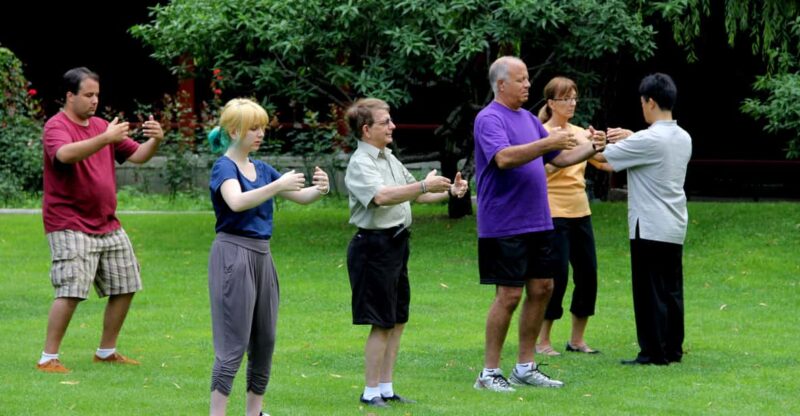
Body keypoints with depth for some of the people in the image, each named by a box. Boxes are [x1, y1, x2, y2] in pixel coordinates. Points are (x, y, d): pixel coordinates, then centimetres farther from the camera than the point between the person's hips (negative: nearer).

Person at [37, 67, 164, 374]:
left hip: (107, 225, 8)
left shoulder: (102, 126, 13)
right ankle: (48, 358, -9)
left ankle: (106, 352, 23)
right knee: (71, 292, -16)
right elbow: (65, 154, -32)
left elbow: (136, 155, 12)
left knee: (125, 288, 10)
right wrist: (105, 139, -42)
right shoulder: (56, 126, -10)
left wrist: (155, 140, -10)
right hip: (70, 226, -8)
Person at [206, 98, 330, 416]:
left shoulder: (261, 169, 12)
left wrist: (319, 190, -9)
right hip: (234, 255, -8)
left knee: (265, 339, 10)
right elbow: (237, 202, -30)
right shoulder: (224, 168, -9)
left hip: (261, 256, 8)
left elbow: (300, 197, 13)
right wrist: (279, 185, -35)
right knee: (233, 342, -9)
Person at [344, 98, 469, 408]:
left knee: (398, 321, 11)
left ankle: (386, 389, 18)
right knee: (382, 324, -5)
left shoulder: (388, 158, 15)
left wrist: (449, 192, 9)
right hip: (374, 245, -9)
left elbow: (415, 195, 23)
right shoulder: (361, 164, -14)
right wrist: (424, 186, -35)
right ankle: (371, 392, 2)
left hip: (396, 243, 9)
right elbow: (381, 196, -32)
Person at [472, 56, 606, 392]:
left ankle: (525, 367, 18)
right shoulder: (489, 119, -11)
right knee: (509, 295, -7)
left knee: (542, 288, 9)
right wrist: (547, 142, -32)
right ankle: (489, 372, 1)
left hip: (537, 223, 9)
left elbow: (559, 158, 20)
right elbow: (504, 157, -28)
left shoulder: (528, 118, 15)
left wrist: (591, 148, 5)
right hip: (504, 224, -9)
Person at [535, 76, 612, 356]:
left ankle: (577, 339, 16)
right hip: (554, 214, -7)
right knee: (557, 276, -8)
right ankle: (542, 341, 3)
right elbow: (548, 168, -21)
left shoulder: (580, 134, 12)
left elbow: (605, 164, 6)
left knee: (588, 275, 5)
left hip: (580, 213, 7)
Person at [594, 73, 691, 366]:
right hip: (675, 228, 8)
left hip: (650, 228, -8)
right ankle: (673, 349, 15)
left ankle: (653, 353, -2)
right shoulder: (683, 139, 8)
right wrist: (632, 137, 17)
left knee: (650, 291, -3)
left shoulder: (647, 140, -17)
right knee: (671, 289, 11)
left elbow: (603, 156, -10)